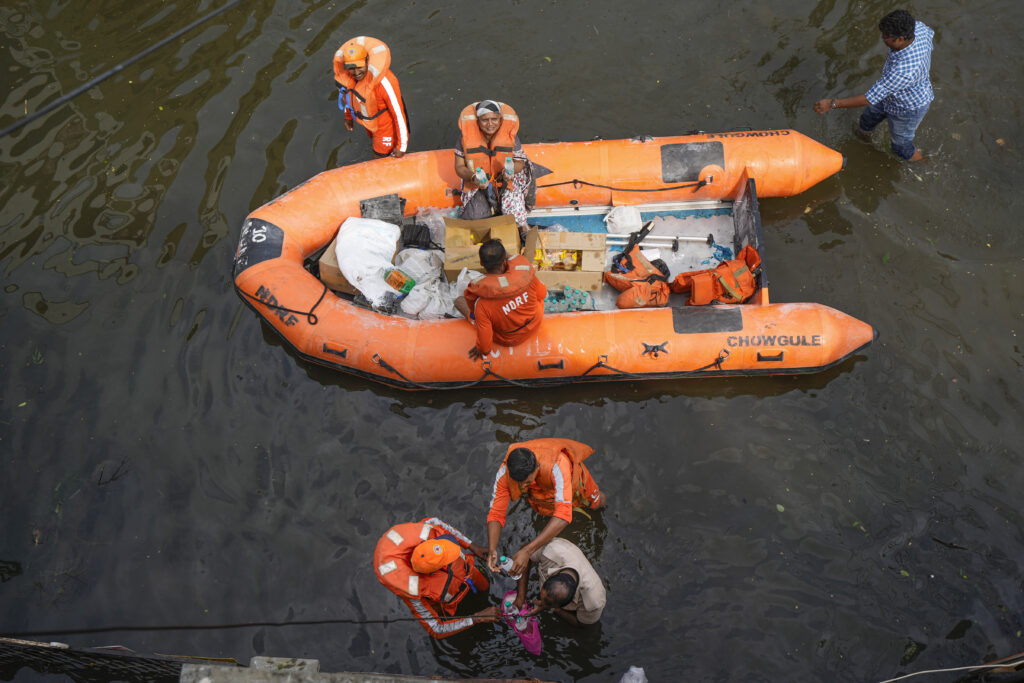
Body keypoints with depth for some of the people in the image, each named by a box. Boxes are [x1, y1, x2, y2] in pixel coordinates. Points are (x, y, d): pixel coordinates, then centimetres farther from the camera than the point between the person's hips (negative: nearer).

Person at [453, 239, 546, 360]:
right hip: (535, 324, 2)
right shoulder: (525, 273, -31)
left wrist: (482, 350, -4)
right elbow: (542, 294, -8)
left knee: (459, 301, 10)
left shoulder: (482, 303, -38)